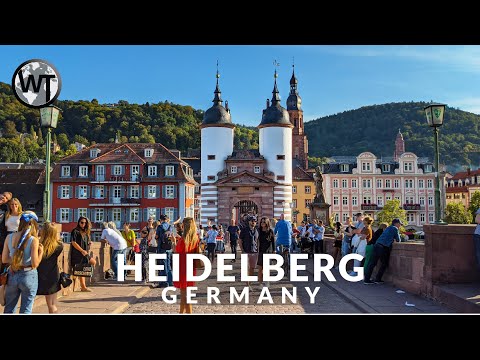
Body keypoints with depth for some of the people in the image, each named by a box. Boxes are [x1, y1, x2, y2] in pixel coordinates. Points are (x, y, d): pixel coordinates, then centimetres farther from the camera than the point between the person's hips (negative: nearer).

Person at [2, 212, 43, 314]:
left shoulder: (9, 237, -3)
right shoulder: (33, 240, -15)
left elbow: (4, 259, 1)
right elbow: (35, 264, -16)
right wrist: (41, 252, -2)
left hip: (12, 275, 4)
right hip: (28, 275, -4)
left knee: (9, 310, 18)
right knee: (26, 310, 9)